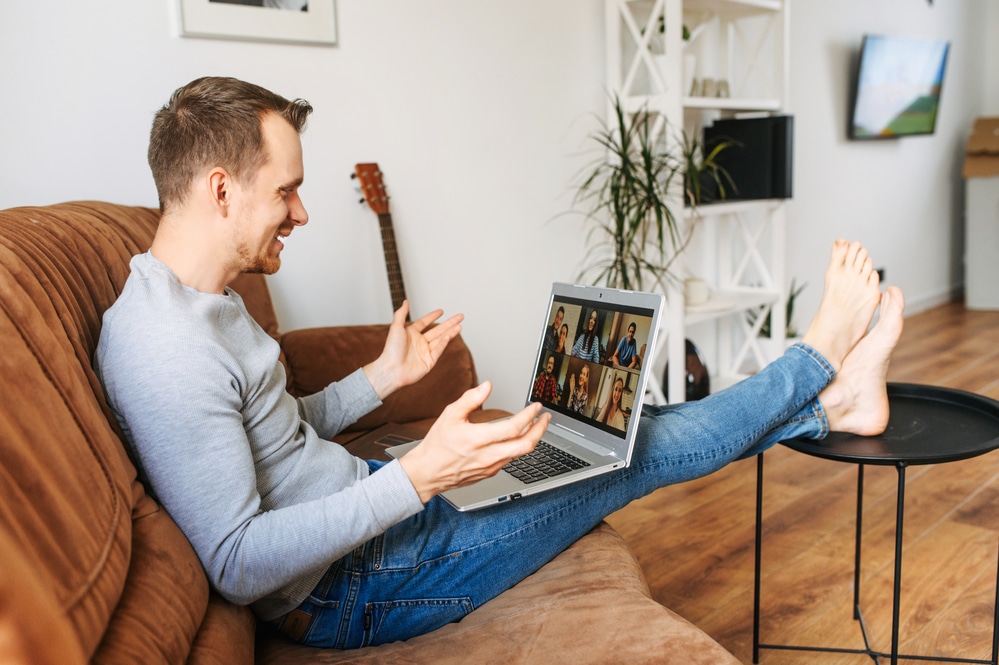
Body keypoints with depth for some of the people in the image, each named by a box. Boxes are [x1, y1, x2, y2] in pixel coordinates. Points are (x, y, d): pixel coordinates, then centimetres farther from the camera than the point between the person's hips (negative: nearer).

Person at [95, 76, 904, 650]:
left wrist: (383, 377, 9)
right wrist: (418, 476, -33)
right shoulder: (164, 350, -28)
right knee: (633, 455, -4)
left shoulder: (200, 302, 4)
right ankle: (819, 361, 16)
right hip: (352, 589, -9)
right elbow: (238, 564, -28)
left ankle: (826, 402, 21)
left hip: (365, 501, 9)